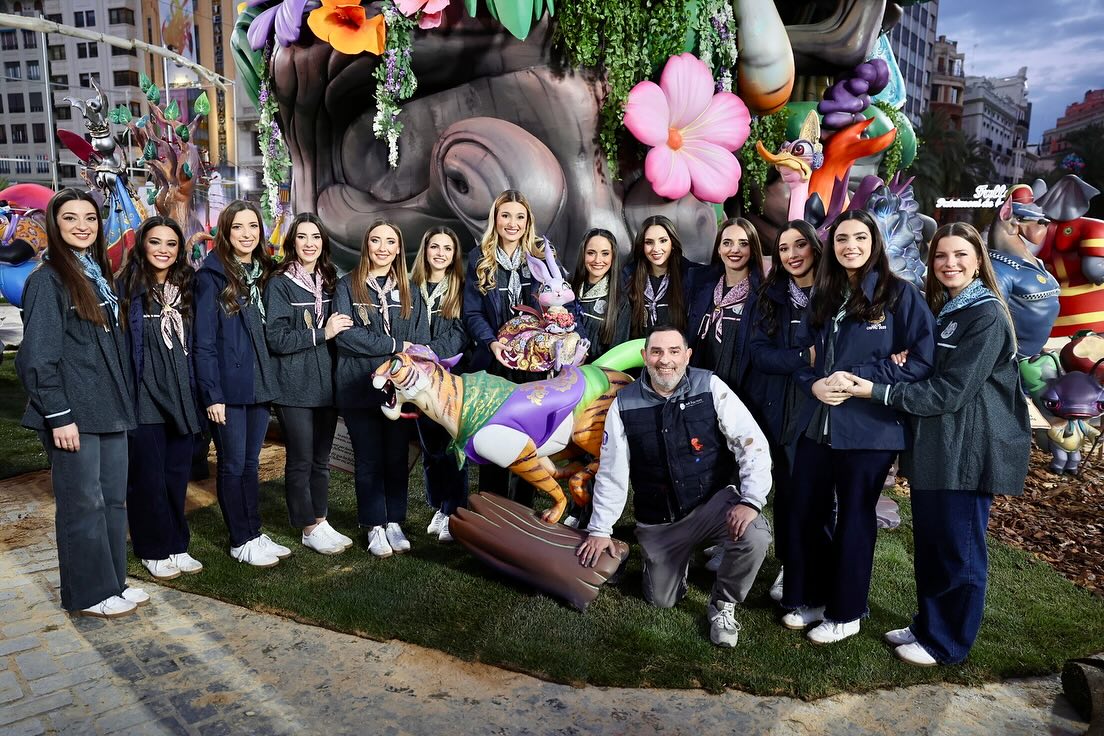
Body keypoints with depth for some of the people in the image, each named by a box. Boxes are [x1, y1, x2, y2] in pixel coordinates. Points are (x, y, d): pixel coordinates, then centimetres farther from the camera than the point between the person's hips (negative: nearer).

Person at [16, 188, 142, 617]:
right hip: (73, 414, -7)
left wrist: (124, 402, 14)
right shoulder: (47, 279, -9)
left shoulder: (99, 275, 14)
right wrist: (58, 416, -16)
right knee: (84, 504, 2)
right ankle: (89, 594, 14)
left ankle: (113, 582, 23)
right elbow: (38, 356, -13)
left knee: (114, 500, 11)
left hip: (109, 409, 7)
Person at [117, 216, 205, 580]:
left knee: (177, 474, 10)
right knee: (148, 476, 4)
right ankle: (153, 550, 19)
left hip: (181, 396, 4)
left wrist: (198, 392, 8)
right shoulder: (128, 287, -4)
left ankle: (177, 546, 22)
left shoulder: (187, 288, 10)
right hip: (144, 397, -4)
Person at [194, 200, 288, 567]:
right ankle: (240, 541, 17)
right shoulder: (212, 276, -8)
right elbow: (204, 341, -11)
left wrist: (271, 380, 6)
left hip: (260, 385, 6)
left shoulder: (263, 273, 11)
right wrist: (212, 395, -15)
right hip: (228, 388, -6)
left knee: (251, 463, 15)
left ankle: (255, 533, 25)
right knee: (232, 465, 5)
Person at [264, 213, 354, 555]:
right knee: (300, 460, 4)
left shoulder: (328, 282, 11)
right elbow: (276, 338, -15)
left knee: (321, 459, 12)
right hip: (294, 386, -5)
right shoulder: (280, 284, -7)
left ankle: (321, 521, 23)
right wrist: (322, 333, -15)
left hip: (325, 383, 5)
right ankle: (308, 529, 15)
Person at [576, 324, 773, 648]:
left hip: (712, 502, -1)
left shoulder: (710, 388, -13)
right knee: (661, 600, 7)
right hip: (658, 521, 1)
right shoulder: (625, 404, -9)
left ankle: (723, 604, 0)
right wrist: (600, 530, -1)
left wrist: (751, 500, -25)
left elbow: (752, 443, -14)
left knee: (754, 536, -30)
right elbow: (611, 471, -3)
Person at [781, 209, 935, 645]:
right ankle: (808, 598, 29)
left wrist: (858, 379, -17)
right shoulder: (822, 296, 11)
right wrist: (814, 383, -8)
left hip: (868, 427, -5)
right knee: (803, 511, 10)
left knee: (853, 519, 8)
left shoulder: (900, 294, -5)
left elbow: (923, 360, -10)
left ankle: (845, 613, 25)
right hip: (817, 423, 5)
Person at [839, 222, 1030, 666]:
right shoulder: (939, 310, 13)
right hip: (933, 446, 8)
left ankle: (947, 644, 19)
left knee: (959, 550, 5)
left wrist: (875, 391, -20)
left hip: (968, 450, -8)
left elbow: (949, 392, -20)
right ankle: (927, 625, 31)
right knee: (928, 544, 16)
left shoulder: (986, 316, -14)